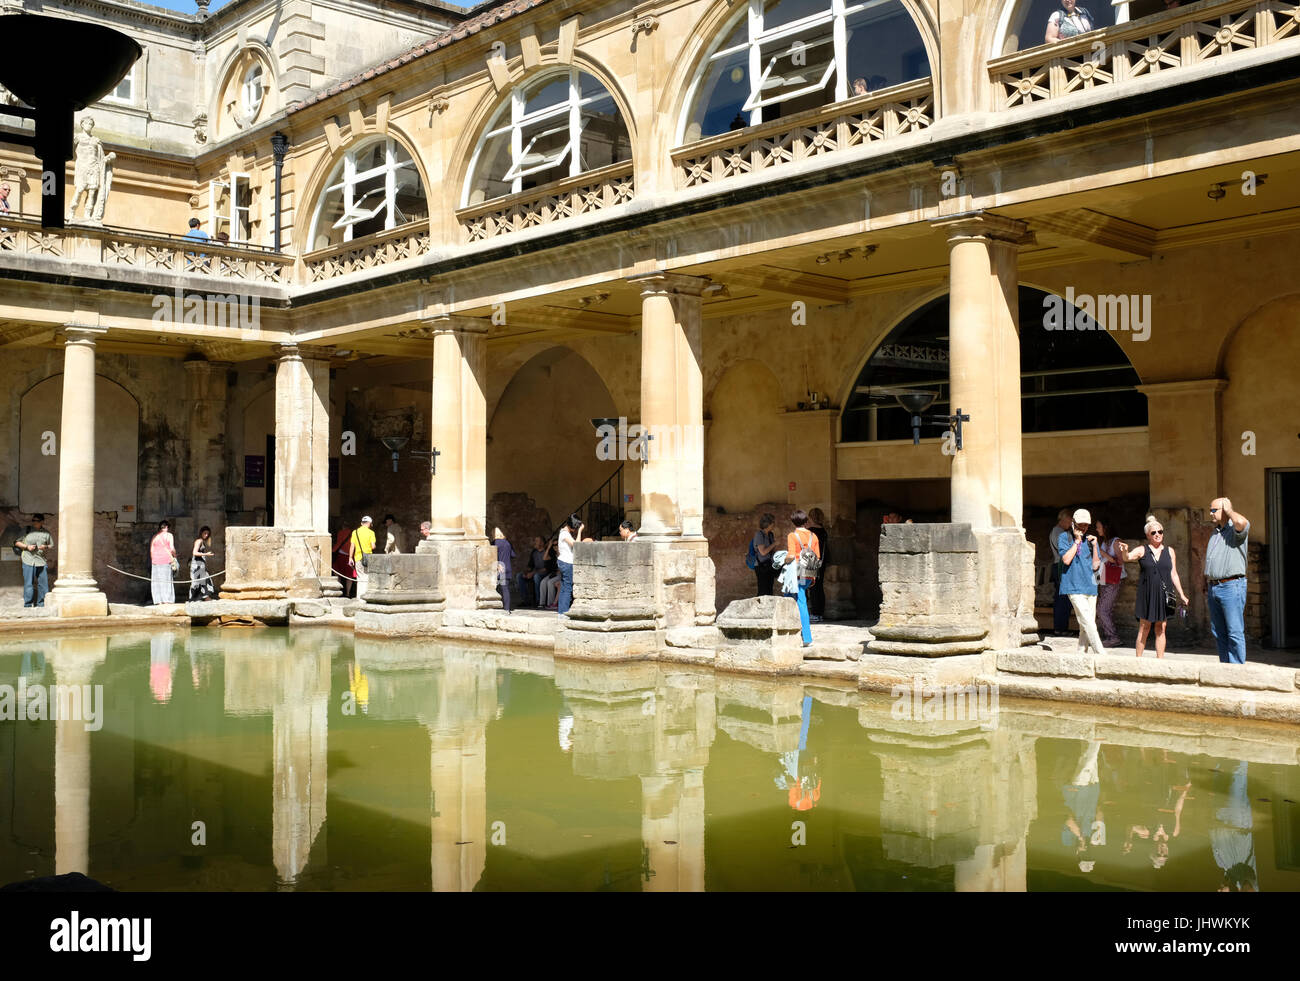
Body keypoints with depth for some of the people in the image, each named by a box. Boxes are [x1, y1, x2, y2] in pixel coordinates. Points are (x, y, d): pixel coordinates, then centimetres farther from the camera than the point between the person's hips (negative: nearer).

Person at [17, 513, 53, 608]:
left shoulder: (46, 533, 10)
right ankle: (28, 605, 2)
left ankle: (41, 604, 12)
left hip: (42, 561, 2)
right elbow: (18, 542, 9)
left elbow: (52, 545, 15)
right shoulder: (27, 531, 5)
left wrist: (46, 547, -7)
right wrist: (27, 547, -8)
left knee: (43, 584, 2)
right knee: (28, 583, -4)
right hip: (28, 560, -2)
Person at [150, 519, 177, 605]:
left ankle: (158, 601, 2)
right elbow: (172, 548, -7)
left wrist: (152, 560, 18)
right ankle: (167, 600, -3)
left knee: (157, 581, 5)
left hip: (156, 560, 3)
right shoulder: (169, 535, 1)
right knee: (167, 581, 0)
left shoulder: (154, 536, 11)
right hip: (166, 559, -3)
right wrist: (174, 556, 10)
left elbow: (151, 550, 10)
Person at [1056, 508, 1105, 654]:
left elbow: (1095, 566, 11)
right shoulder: (1064, 537, 2)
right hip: (1075, 587, -6)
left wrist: (1094, 546, 0)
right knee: (1088, 623, -14)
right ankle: (1102, 655, -16)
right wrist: (1077, 541, -8)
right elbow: (1066, 559, -11)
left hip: (1090, 587, 6)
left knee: (1086, 626, 5)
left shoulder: (1090, 539, 15)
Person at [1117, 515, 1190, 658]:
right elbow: (1127, 558, -15)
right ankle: (1138, 659, 2)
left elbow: (1174, 574, 14)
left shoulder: (1169, 551, 11)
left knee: (1161, 629, 4)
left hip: (1163, 594, 3)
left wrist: (1181, 594, 12)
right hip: (1147, 593, -3)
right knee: (1144, 627, -3)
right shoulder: (1142, 550, 1)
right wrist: (1124, 551, -38)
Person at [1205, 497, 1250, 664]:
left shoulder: (1236, 529, -6)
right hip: (1213, 587, 8)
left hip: (1231, 586, -8)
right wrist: (1207, 578, 23)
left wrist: (1228, 510, -12)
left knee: (1235, 632, -7)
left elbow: (1241, 522, -31)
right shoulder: (1215, 533, 20)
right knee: (1218, 631, 10)